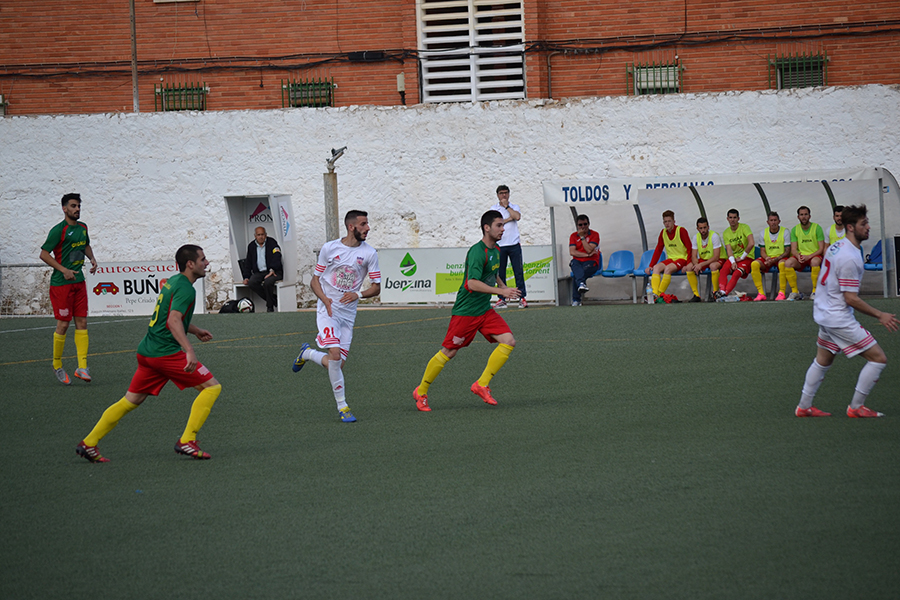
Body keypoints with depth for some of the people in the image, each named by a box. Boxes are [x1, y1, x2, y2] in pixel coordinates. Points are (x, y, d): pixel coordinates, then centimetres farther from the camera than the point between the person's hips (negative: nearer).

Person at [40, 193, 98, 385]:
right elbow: (44, 254, -11)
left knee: (82, 322, 0)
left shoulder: (82, 227, 11)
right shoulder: (58, 230, -11)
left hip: (79, 281, 7)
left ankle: (82, 367, -1)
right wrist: (64, 270, -18)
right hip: (61, 283, -7)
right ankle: (57, 365, 13)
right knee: (63, 324, -3)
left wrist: (92, 258, 11)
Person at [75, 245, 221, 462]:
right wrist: (189, 350, -36)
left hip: (147, 351, 9)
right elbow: (173, 321, -27)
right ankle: (186, 441, -7)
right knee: (212, 387, -5)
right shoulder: (185, 288, -12)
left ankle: (88, 443, 16)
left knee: (131, 401, 16)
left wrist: (196, 330, 40)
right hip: (166, 352, -9)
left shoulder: (172, 281, 18)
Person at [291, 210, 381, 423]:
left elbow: (376, 287, 5)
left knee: (336, 364, 0)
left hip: (348, 313, 3)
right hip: (327, 310, -3)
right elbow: (315, 281, 6)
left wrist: (358, 295, -16)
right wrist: (325, 299, -13)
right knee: (334, 354, -21)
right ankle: (342, 406, -9)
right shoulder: (329, 248, -1)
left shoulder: (369, 253, 2)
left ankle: (308, 353, 31)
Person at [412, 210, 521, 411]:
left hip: (484, 310, 8)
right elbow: (472, 283, -30)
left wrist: (504, 287, 12)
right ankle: (421, 392, 15)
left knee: (508, 341, -7)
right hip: (465, 310, -8)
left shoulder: (495, 250, 10)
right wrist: (501, 291, -32)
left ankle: (481, 385, -2)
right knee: (449, 352, -1)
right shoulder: (477, 252, -20)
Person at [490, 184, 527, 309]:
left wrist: (506, 206, -3)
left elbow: (517, 216, -11)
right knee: (500, 273, 1)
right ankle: (501, 299, 6)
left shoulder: (515, 207, 11)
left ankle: (522, 298, -2)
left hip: (514, 244, 0)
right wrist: (509, 219, -8)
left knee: (518, 271, -4)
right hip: (500, 245, 0)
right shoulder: (493, 208, 9)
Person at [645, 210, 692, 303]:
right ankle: (654, 294, -37)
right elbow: (658, 250, 12)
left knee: (668, 268, -34)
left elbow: (689, 249, -10)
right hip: (671, 259, 6)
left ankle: (660, 295, -34)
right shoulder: (663, 233, 8)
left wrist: (687, 265, -20)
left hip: (682, 259, -6)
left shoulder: (681, 231, -9)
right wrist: (651, 265, 4)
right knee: (656, 267, -23)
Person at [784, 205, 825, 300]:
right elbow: (793, 249, 3)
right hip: (800, 256, 3)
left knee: (815, 262, -39)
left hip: (814, 255, -3)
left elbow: (821, 249, -5)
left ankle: (815, 291, -27)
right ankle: (795, 292, -19)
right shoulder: (795, 230, 7)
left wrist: (809, 256, -21)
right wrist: (798, 256, -21)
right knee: (788, 263, -28)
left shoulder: (817, 228, -2)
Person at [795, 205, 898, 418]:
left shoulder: (836, 246, 6)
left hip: (824, 312, 10)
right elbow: (851, 299, -23)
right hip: (839, 318, -10)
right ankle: (856, 407, 2)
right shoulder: (850, 258, -24)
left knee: (822, 360, 24)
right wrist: (880, 315, -17)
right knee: (878, 358, -5)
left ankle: (804, 406, 32)